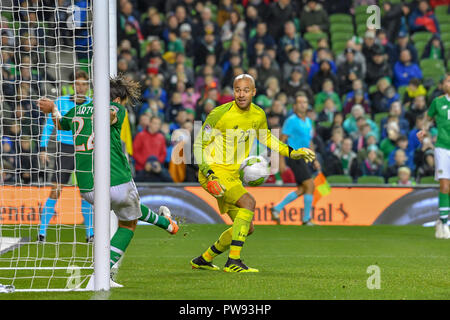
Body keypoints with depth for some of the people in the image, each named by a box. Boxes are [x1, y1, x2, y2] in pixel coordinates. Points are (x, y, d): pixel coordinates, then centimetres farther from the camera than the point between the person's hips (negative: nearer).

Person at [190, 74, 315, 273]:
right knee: (248, 202, -29)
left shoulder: (258, 115, 2)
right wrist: (209, 174, -23)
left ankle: (203, 260, 24)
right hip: (215, 172, -8)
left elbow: (266, 138, 24)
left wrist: (291, 152, 15)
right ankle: (233, 262, -30)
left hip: (233, 176, 8)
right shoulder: (220, 114, -17)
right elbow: (199, 145, -11)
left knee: (247, 228, 9)